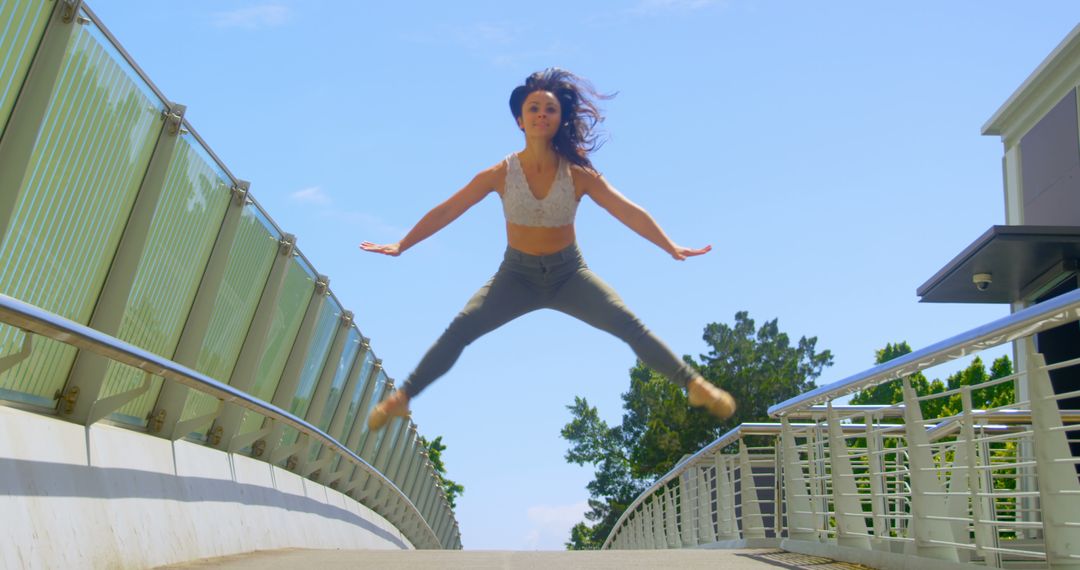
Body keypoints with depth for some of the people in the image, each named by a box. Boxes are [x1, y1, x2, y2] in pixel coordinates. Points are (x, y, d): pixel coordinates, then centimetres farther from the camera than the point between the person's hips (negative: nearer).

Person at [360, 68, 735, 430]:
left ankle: (695, 385, -5)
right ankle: (401, 398, -3)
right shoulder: (501, 175, -12)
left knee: (630, 326, -16)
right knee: (458, 330, -15)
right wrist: (401, 246, -8)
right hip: (517, 275, 0)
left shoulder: (578, 175, -13)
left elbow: (629, 212, -13)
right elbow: (444, 213, -7)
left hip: (569, 273, 0)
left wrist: (671, 247, -23)